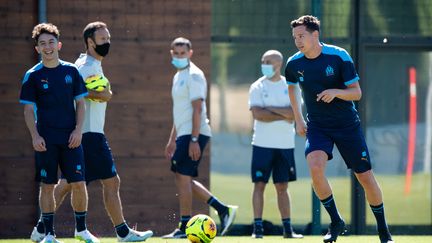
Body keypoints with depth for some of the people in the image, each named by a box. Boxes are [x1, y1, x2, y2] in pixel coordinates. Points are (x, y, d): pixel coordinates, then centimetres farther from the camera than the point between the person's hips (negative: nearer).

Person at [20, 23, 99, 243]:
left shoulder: (71, 71, 6)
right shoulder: (33, 76, 0)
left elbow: (80, 102, 8)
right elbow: (28, 109, 1)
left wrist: (78, 130, -3)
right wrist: (35, 136, -10)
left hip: (70, 138, 1)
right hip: (46, 140, -1)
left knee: (79, 183, -2)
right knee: (47, 185, 1)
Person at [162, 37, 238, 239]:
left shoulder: (193, 76, -10)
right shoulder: (178, 76, 19)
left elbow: (197, 109, -17)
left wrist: (194, 139, -23)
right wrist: (172, 140, 24)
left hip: (194, 134, -10)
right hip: (184, 134, 10)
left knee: (183, 177, -9)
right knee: (183, 178, 9)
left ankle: (184, 228, -5)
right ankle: (223, 210, 10)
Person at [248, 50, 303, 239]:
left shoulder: (290, 87, 5)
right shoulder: (257, 87, 1)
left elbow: (294, 113, -9)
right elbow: (257, 114, -13)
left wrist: (270, 109, -13)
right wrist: (283, 116, -11)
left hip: (285, 145, 2)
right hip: (262, 144, -2)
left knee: (282, 187, 6)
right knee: (259, 185, -4)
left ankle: (287, 228, 9)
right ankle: (257, 228, -3)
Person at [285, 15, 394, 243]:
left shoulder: (338, 56, -13)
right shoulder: (294, 63, -4)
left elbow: (357, 93, -10)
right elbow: (292, 87, 19)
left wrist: (336, 92, -30)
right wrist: (298, 119, 15)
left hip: (347, 124, -1)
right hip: (317, 127, 1)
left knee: (365, 177, 2)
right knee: (315, 167, -26)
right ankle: (336, 222, -8)